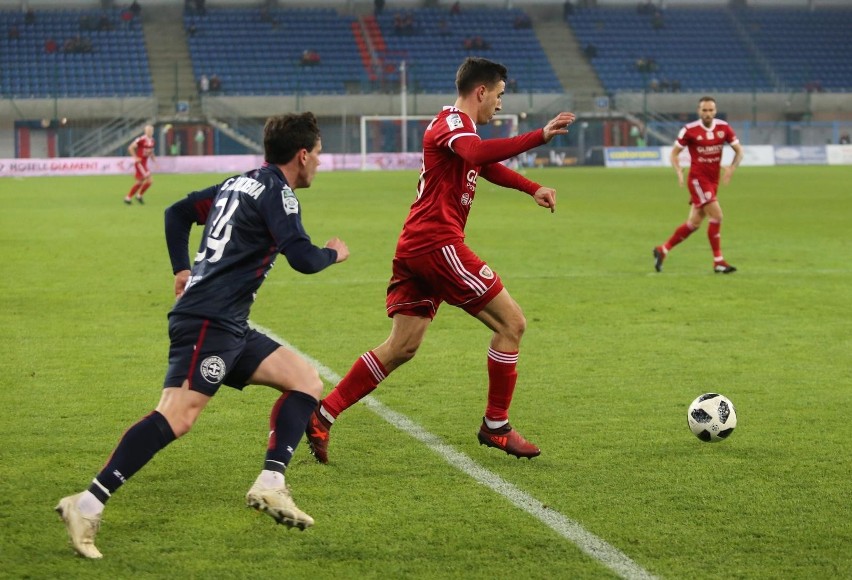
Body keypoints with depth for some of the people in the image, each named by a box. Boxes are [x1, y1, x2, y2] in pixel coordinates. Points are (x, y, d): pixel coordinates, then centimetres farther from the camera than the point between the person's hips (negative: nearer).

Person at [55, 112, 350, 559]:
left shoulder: (239, 184, 20)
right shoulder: (276, 192, -6)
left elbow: (178, 212, 29)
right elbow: (303, 259, -15)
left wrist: (182, 269, 27)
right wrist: (333, 253, 5)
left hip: (229, 327, 10)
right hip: (208, 322, -10)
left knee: (307, 381, 9)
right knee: (177, 417, -21)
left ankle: (270, 485, 0)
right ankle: (87, 505, -25)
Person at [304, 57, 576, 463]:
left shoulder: (455, 123, 24)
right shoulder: (454, 121, -9)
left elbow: (487, 166, 41)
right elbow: (477, 153, -33)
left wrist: (532, 189, 29)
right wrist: (540, 136, -37)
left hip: (415, 247, 10)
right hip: (437, 243, -10)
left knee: (401, 347, 9)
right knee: (511, 323, -3)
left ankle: (322, 415, 6)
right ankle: (496, 426, 5)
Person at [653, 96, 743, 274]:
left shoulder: (724, 128, 1)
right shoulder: (690, 130, -10)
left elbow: (739, 150, 6)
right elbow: (674, 153, -1)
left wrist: (731, 167, -12)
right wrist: (679, 172, -18)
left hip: (713, 181, 6)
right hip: (698, 179, -6)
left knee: (694, 223, 9)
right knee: (716, 216, -17)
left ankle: (662, 250, 22)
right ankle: (718, 262, -9)